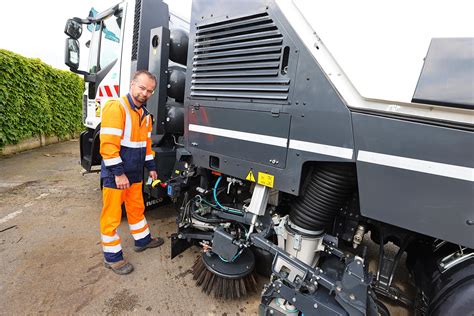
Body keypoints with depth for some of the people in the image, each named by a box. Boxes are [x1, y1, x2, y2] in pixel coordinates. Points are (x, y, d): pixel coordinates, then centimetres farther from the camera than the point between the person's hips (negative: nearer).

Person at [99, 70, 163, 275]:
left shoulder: (145, 114, 11)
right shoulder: (116, 108, -16)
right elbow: (108, 144, -22)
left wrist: (151, 167, 15)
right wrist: (118, 174, -22)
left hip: (135, 173, 8)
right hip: (115, 174, -8)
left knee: (136, 208, 21)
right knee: (112, 215, 6)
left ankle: (142, 240, 39)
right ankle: (112, 257, 22)